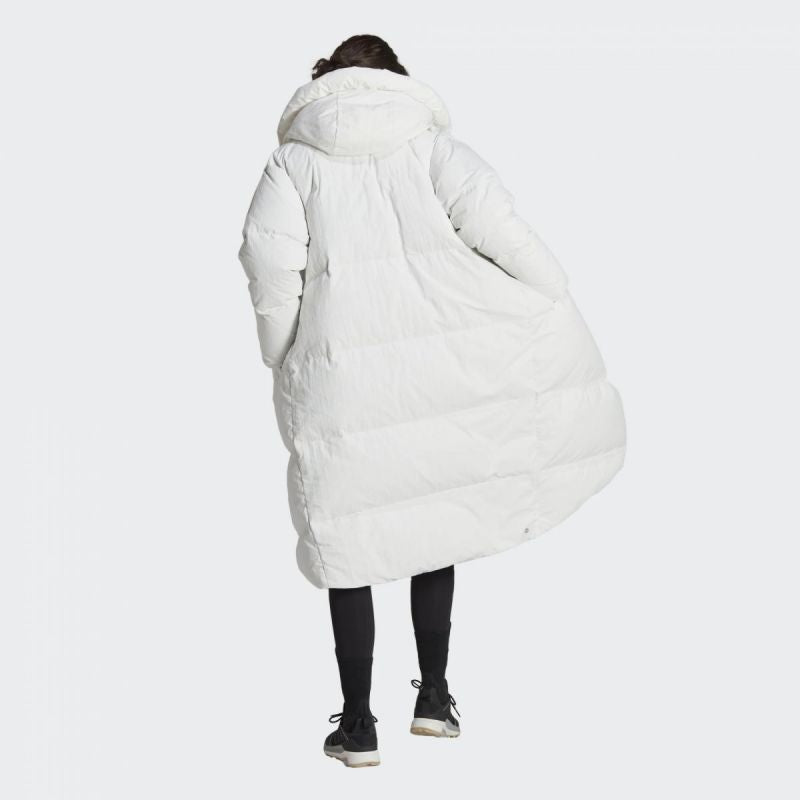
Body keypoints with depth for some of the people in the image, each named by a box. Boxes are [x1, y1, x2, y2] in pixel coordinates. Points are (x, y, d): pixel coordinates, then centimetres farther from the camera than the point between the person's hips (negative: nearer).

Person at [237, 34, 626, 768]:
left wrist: (283, 361, 4)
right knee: (433, 527, 20)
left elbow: (270, 257, -7)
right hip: (442, 369, 2)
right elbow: (491, 218, -8)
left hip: (341, 383, -1)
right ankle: (435, 696, 22)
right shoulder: (432, 144, 8)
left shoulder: (295, 161, 7)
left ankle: (358, 724, 14)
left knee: (348, 546, 9)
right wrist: (558, 297, -1)